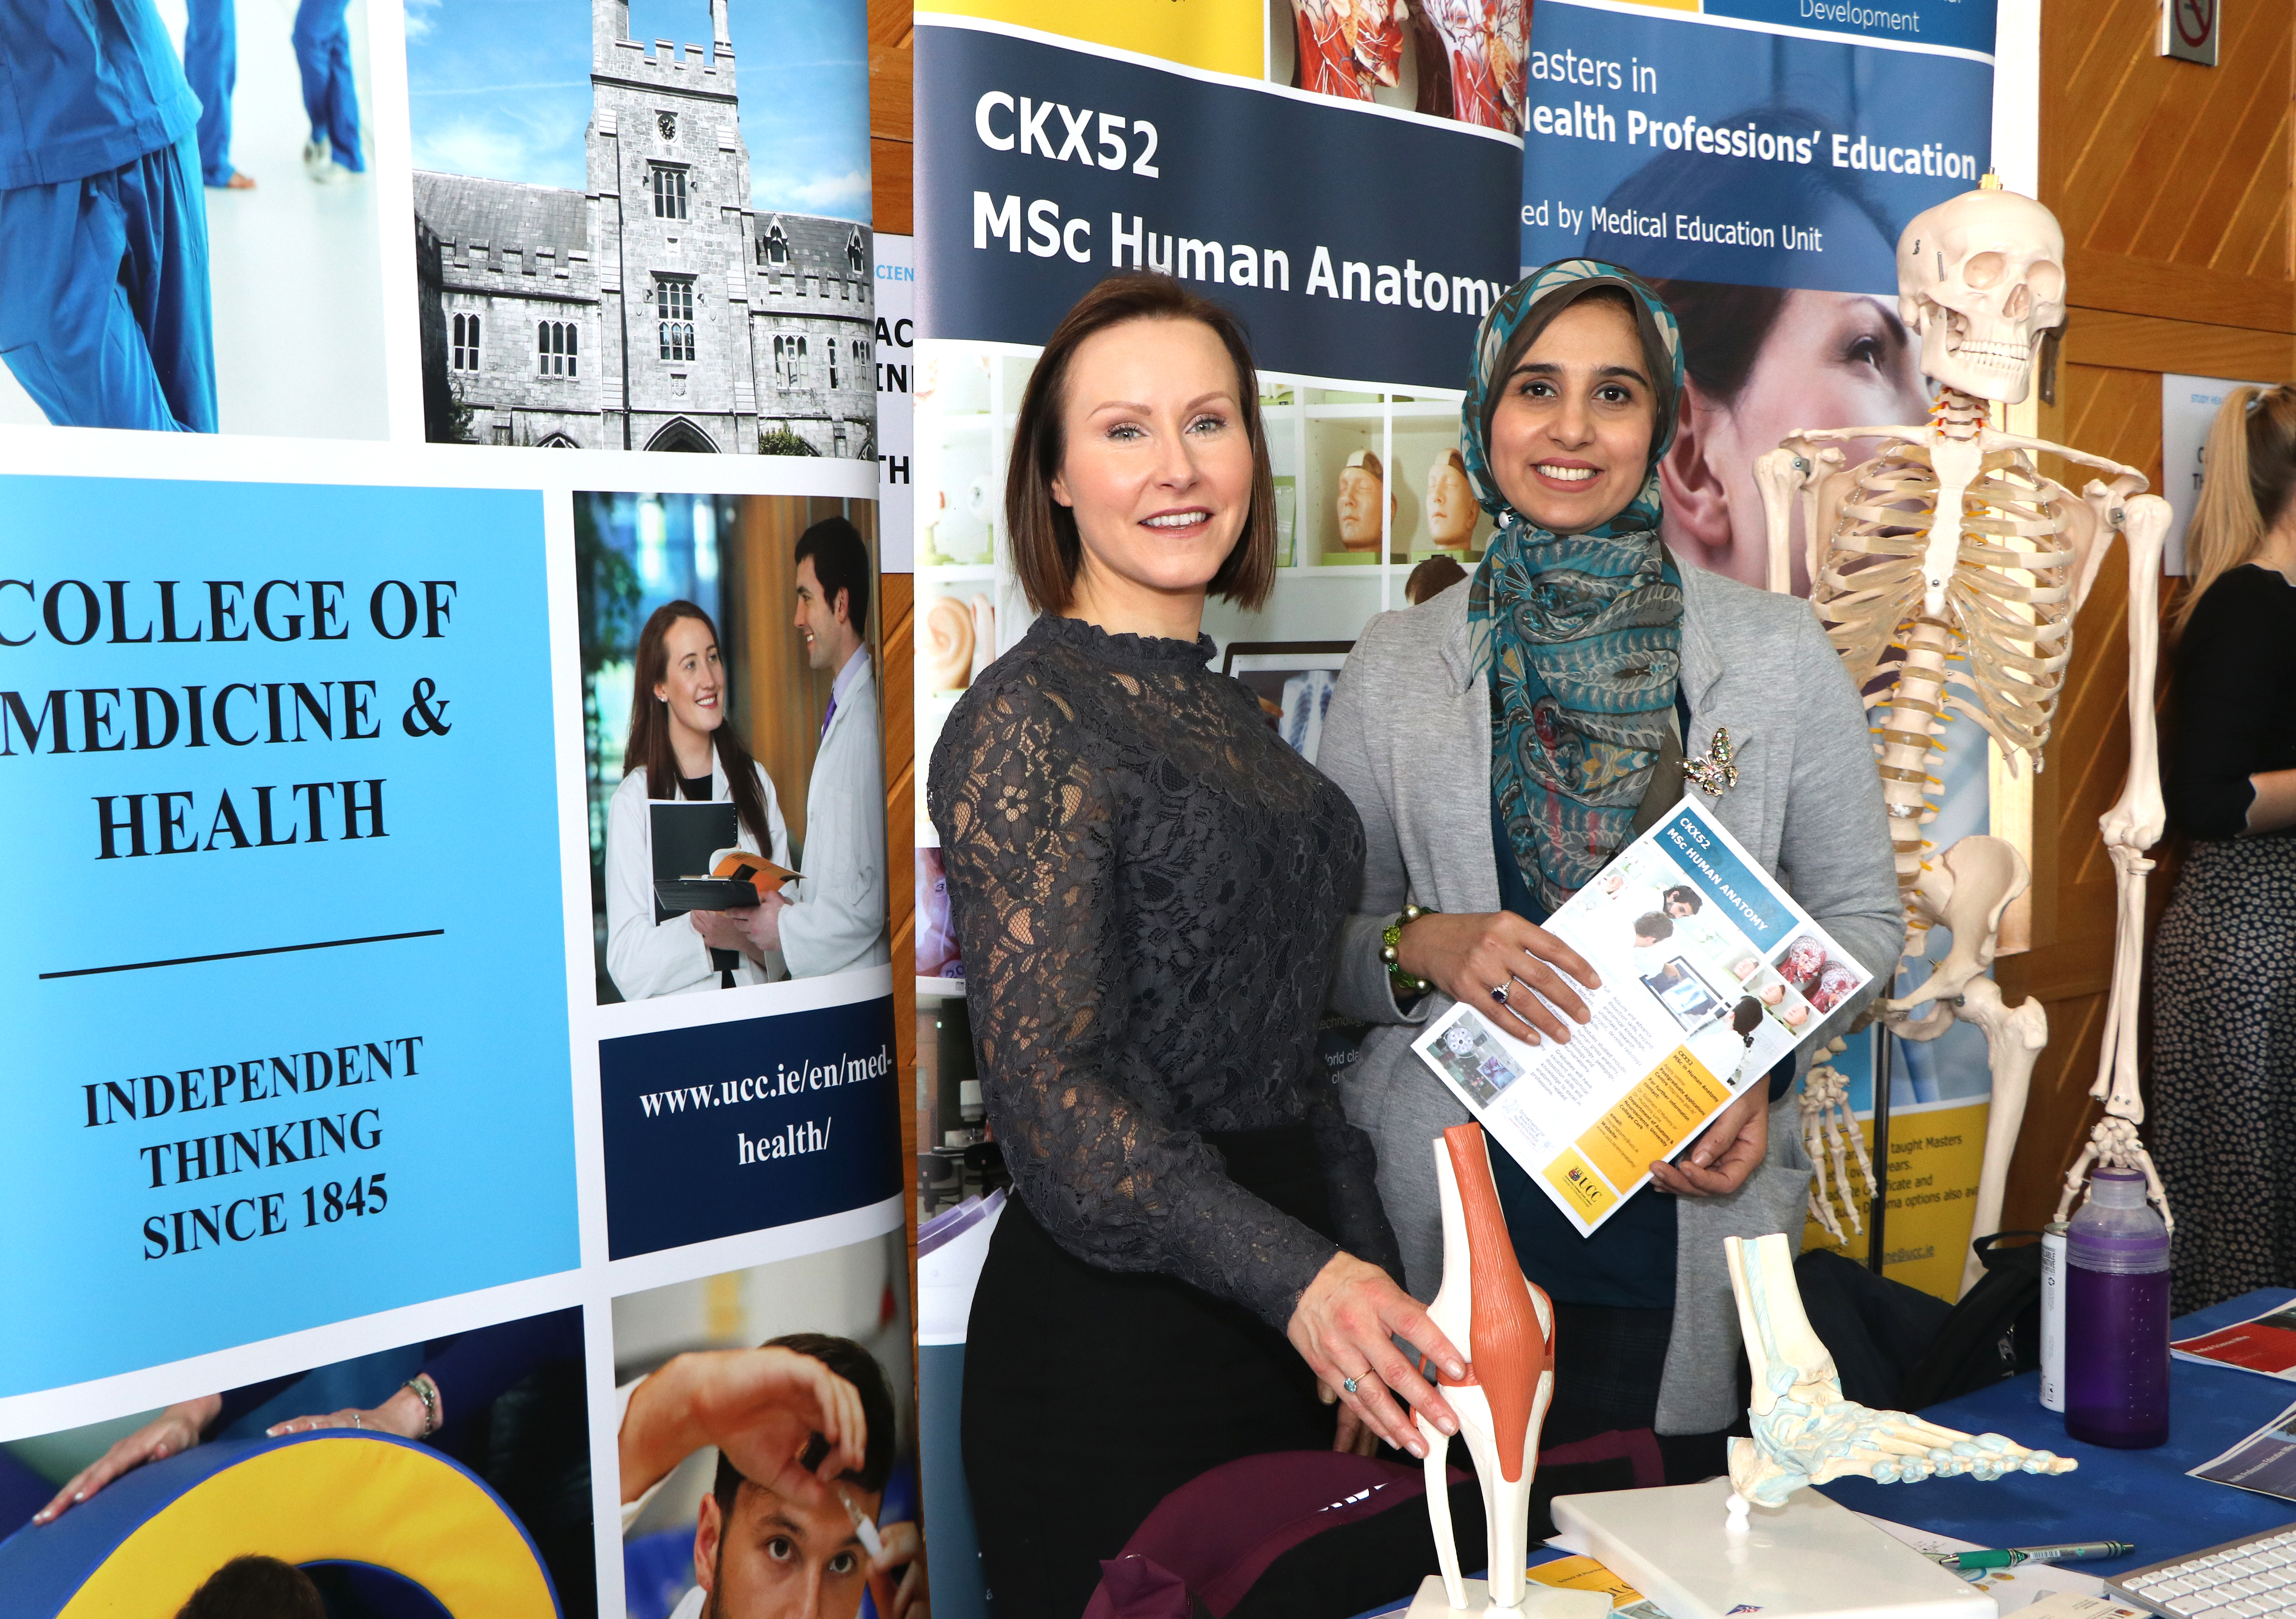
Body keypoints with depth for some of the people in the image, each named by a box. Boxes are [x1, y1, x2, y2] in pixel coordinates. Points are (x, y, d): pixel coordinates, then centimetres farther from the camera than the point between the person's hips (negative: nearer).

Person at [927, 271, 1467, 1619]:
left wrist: (1379, 1309, 12)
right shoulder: (1028, 719, -13)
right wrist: (1297, 1279, -29)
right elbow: (1054, 1092, -19)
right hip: (1115, 1339, -7)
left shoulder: (1231, 713, 11)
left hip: (1285, 1325, 8)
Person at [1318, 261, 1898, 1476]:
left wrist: (1763, 1069, -8)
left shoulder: (1780, 656, 4)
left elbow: (1860, 918, 9)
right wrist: (1424, 951, -13)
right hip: (1447, 1220, 0)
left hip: (1691, 1216, 0)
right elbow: (1321, 944, 8)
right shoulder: (1396, 667, 4)